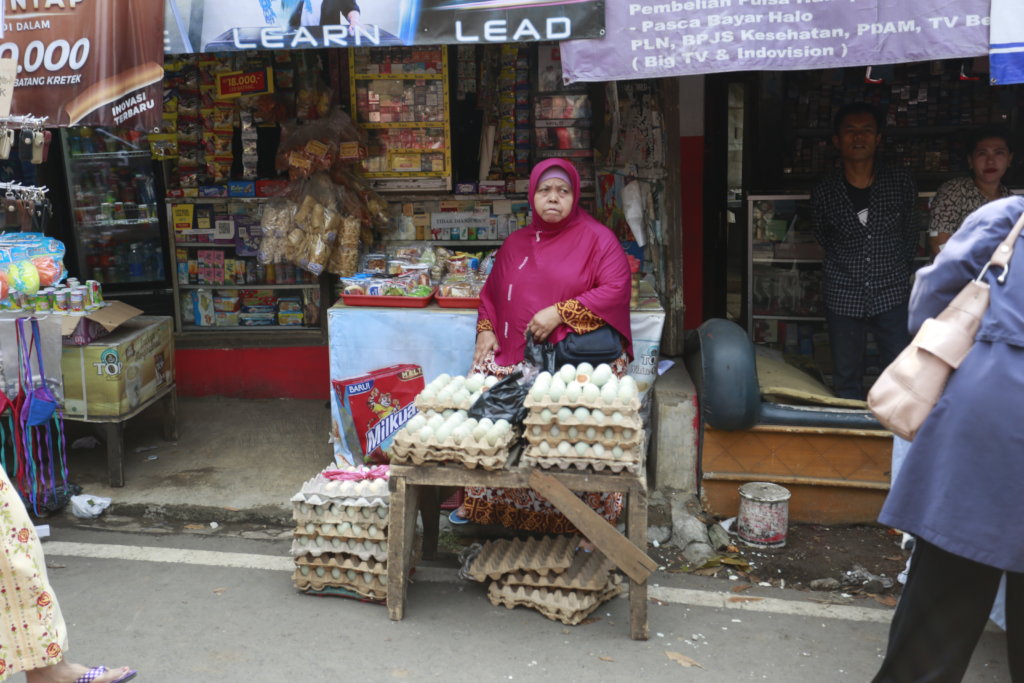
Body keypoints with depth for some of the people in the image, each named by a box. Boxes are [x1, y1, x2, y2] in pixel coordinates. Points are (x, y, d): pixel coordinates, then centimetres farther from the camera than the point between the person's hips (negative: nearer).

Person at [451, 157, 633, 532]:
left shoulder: (597, 238, 3)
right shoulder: (516, 243, 20)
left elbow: (616, 288, -9)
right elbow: (492, 293, 26)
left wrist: (561, 312, -15)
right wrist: (486, 330, 7)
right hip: (516, 357, 5)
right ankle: (481, 501, 7)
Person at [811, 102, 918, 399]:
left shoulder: (901, 183, 0)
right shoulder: (824, 192, -2)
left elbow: (909, 235, 12)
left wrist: (899, 272, 12)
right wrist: (848, 266, 10)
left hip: (891, 294, 0)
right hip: (843, 297, 0)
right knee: (846, 381, 7)